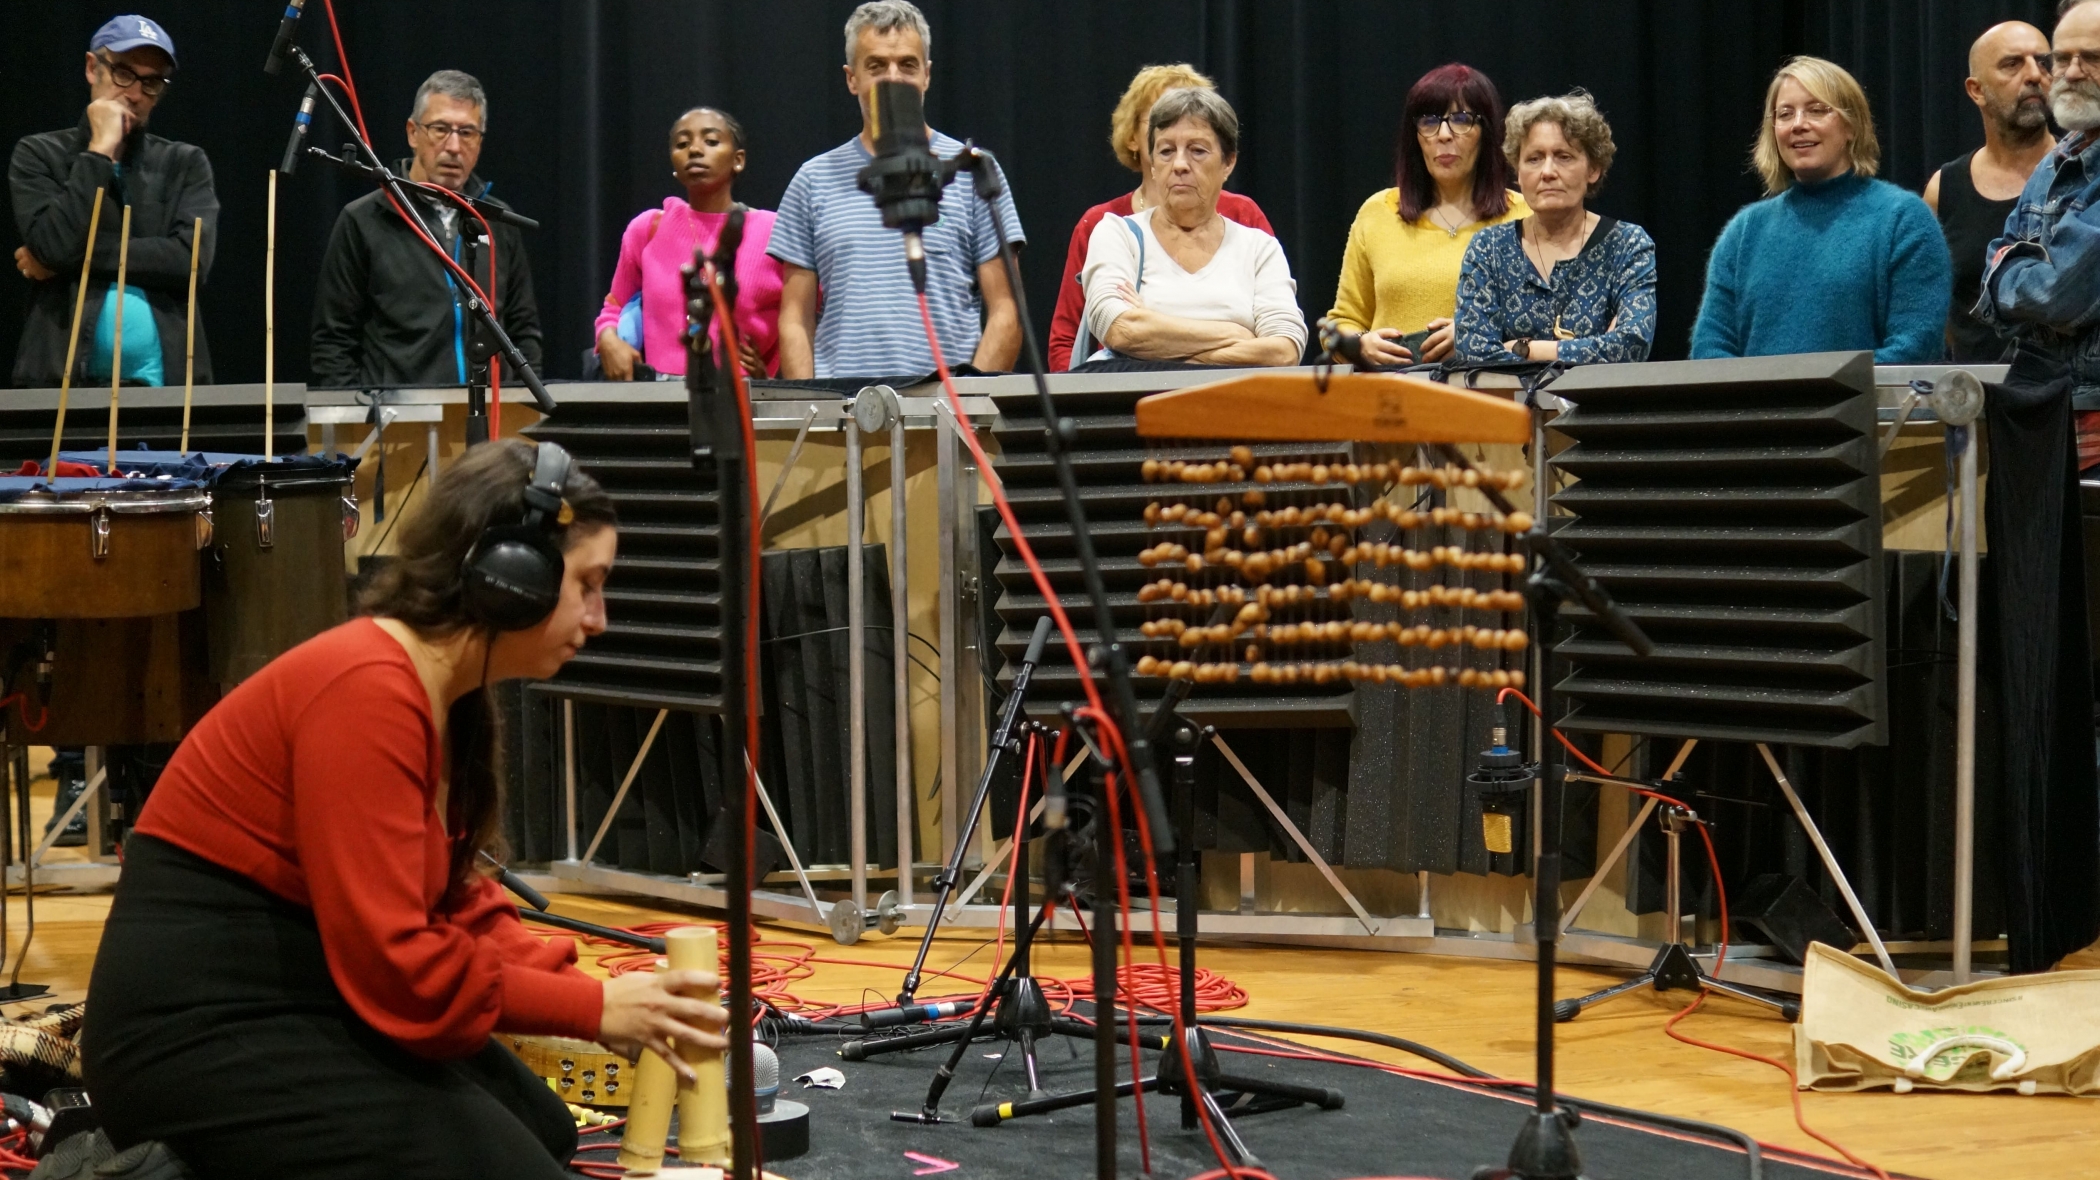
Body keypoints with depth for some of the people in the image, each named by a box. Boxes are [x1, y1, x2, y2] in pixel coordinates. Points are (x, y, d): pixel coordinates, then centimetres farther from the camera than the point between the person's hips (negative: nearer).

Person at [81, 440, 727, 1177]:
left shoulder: (449, 695, 8)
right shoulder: (369, 690, -23)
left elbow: (452, 901, 11)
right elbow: (393, 962, -25)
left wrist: (588, 993, -3)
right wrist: (592, 1009, -16)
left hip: (298, 1002, 11)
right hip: (201, 1035, -11)